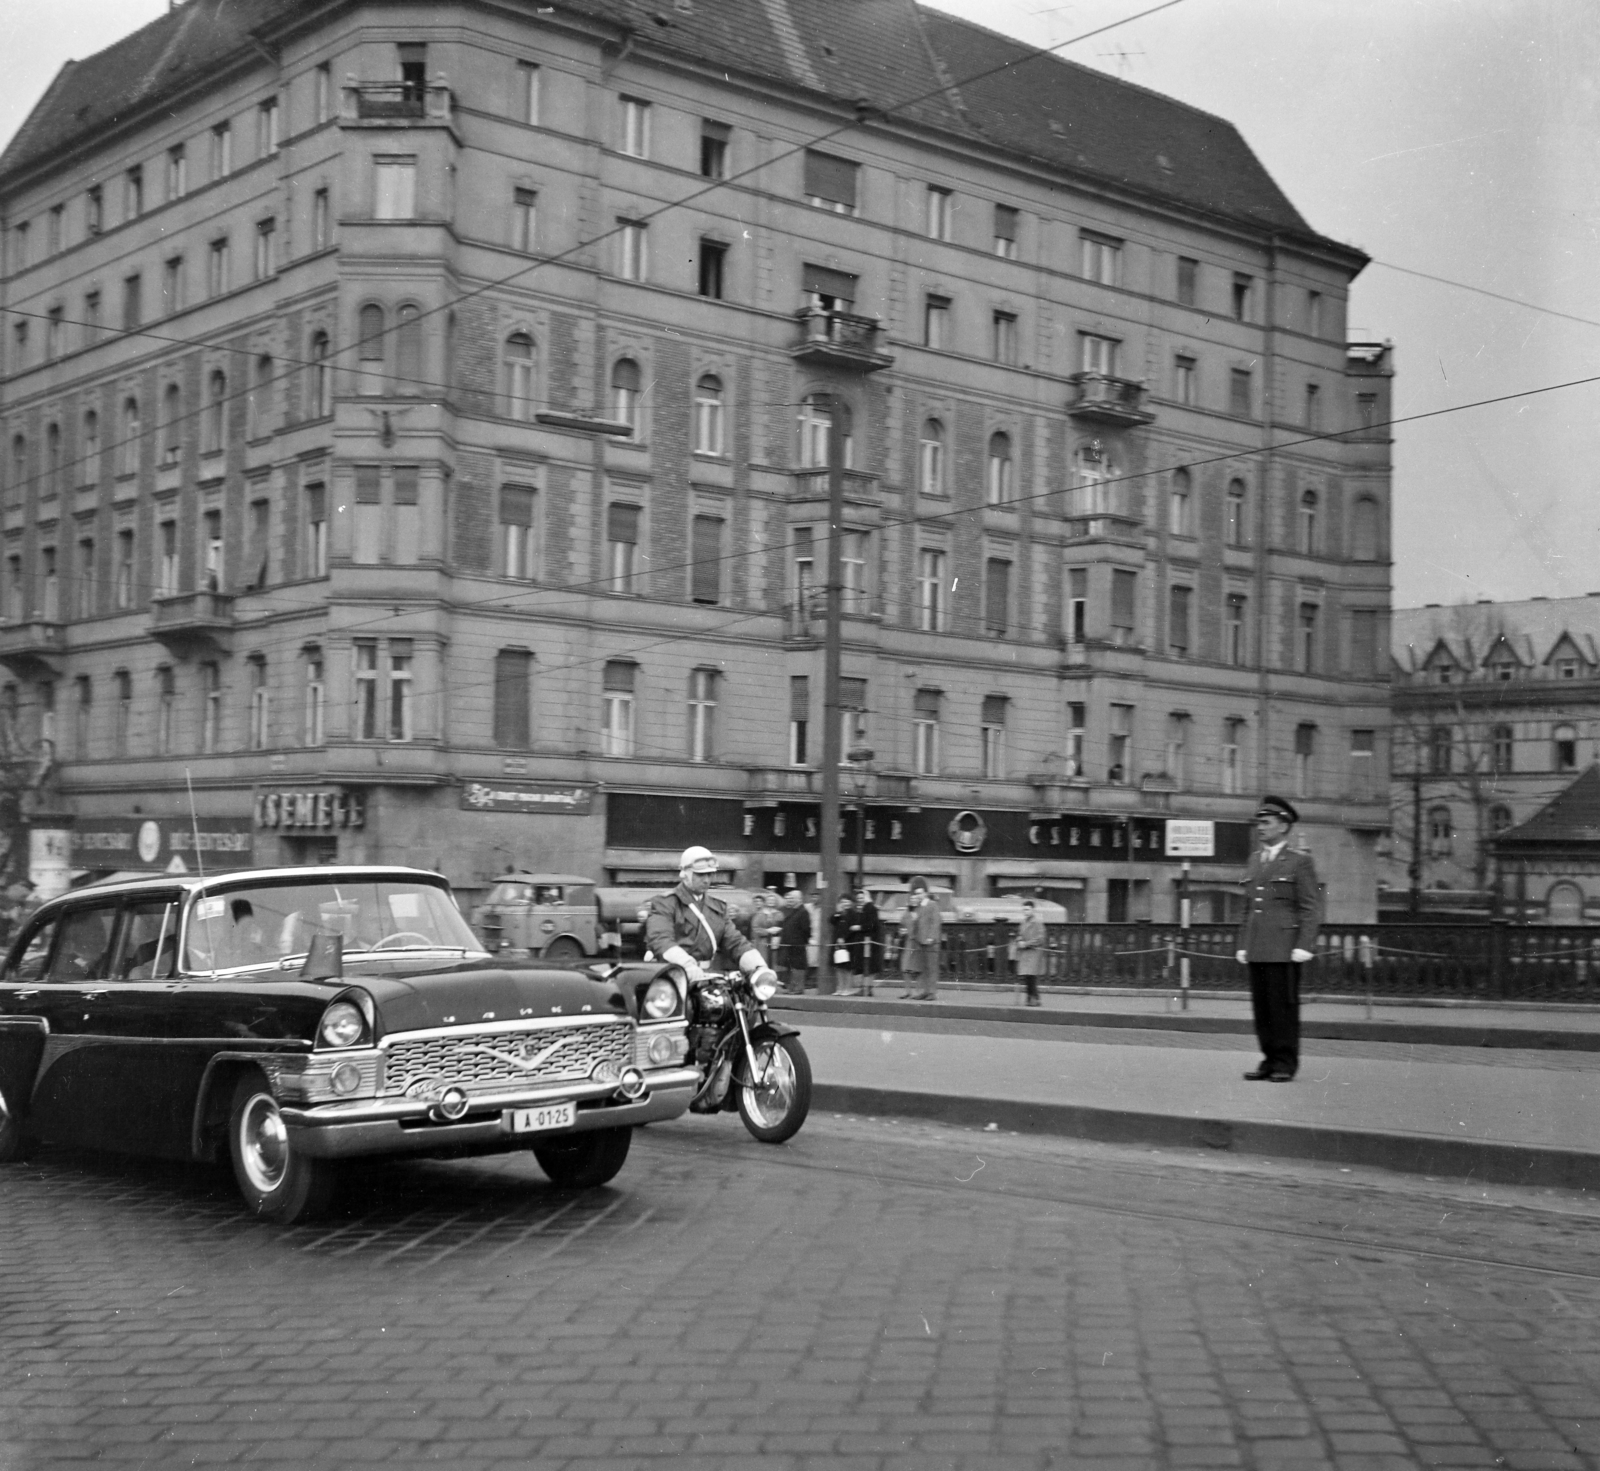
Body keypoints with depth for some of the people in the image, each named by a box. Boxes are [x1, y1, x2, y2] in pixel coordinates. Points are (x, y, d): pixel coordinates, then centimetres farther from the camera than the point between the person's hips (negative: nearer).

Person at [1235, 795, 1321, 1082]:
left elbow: (1311, 907, -5)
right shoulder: (1254, 860, 17)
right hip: (1256, 948, 6)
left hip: (1284, 949, -6)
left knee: (1284, 1005, -3)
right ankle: (1269, 1061, 12)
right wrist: (1242, 944, 15)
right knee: (1261, 1006, 5)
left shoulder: (1300, 862, 0)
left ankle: (1285, 1064, 3)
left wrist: (1304, 946, -13)